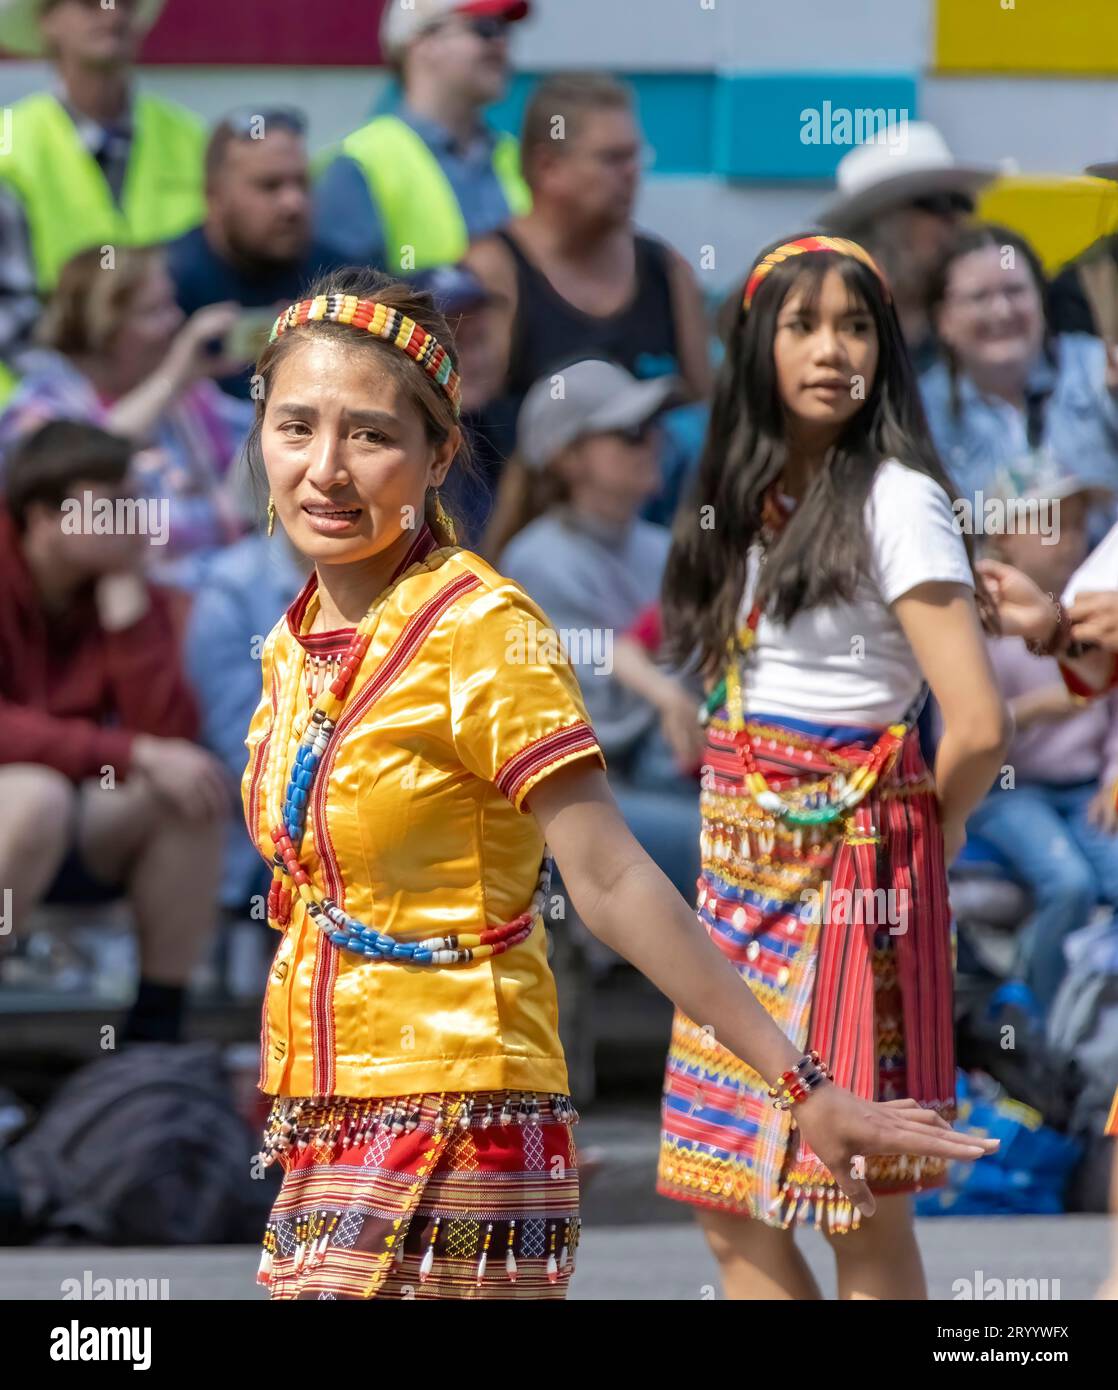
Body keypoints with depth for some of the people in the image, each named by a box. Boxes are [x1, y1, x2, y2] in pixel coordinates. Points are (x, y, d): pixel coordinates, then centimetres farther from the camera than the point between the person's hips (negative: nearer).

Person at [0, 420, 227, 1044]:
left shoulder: (129, 590, 1)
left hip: (74, 847, 5)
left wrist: (125, 593, -16)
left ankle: (157, 1032, -14)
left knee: (193, 793, -21)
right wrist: (135, 756, -33)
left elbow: (170, 735, -12)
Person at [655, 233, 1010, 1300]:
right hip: (744, 868, 8)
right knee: (729, 1207, 6)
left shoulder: (895, 501, -10)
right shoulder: (749, 500, 12)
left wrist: (916, 837, -2)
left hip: (845, 866, -8)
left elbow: (977, 725, -18)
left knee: (861, 1212, -5)